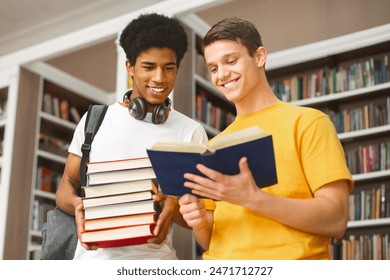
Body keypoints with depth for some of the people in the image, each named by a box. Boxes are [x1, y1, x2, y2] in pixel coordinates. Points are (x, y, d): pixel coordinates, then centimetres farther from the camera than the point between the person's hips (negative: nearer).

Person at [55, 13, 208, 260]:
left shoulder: (191, 133, 4)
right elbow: (67, 186, 12)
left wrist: (174, 206, -15)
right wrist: (77, 204, -10)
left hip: (155, 257, -1)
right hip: (95, 255, 1)